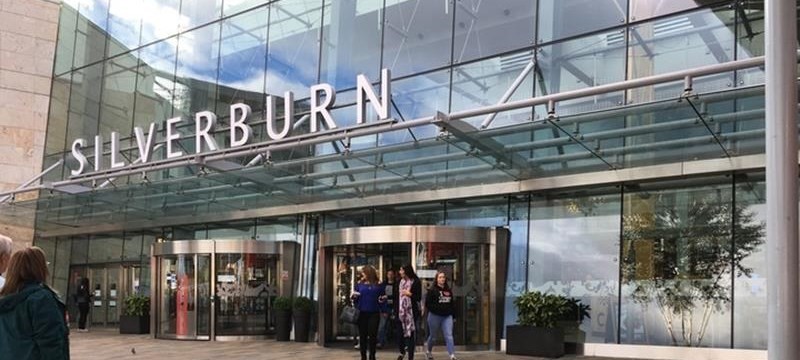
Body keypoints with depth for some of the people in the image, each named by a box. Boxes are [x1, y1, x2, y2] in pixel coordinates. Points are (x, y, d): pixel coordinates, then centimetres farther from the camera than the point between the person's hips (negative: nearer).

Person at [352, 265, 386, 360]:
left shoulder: (378, 284, 3)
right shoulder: (359, 284, 5)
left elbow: (383, 297, 9)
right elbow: (355, 298, 8)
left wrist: (383, 300, -12)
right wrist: (354, 296, -13)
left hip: (374, 313, -1)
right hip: (362, 313, 1)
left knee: (373, 334, 2)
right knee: (362, 335, 7)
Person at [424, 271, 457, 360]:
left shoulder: (449, 290, 9)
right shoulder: (432, 290, -6)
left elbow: (452, 304, 15)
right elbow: (427, 304, -11)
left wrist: (453, 316, 14)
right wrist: (437, 308, -20)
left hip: (447, 317, 3)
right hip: (435, 316, -3)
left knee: (449, 336, -8)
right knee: (433, 336, 12)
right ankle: (428, 350, 38)